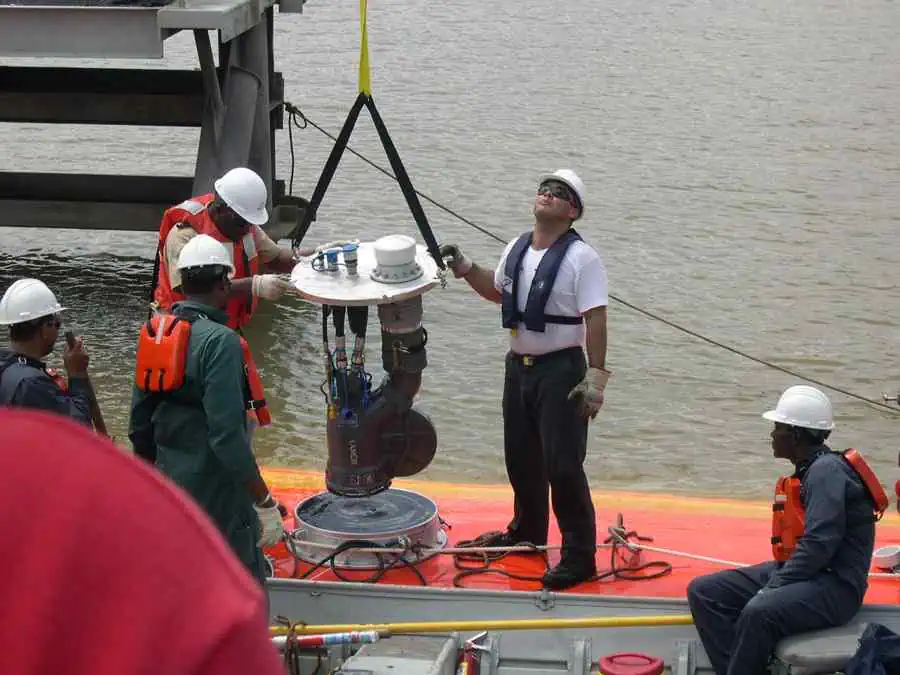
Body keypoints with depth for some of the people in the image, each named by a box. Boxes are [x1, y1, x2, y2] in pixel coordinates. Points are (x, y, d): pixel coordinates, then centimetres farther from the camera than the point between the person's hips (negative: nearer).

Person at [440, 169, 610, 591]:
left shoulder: (581, 259, -14)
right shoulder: (517, 249, 8)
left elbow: (595, 321, -18)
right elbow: (497, 291, 28)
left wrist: (595, 378, -23)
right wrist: (465, 269, 13)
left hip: (560, 371, -7)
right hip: (519, 366, 7)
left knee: (564, 467, -7)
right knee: (521, 457, 19)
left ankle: (579, 557, 0)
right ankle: (528, 530, 40)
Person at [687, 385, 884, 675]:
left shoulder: (827, 471, -14)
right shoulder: (808, 471, 17)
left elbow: (819, 545, -22)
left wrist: (772, 589, -20)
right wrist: (770, 586, 3)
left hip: (836, 585, -11)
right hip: (802, 575, 11)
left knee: (759, 613, -37)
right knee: (702, 591, 2)